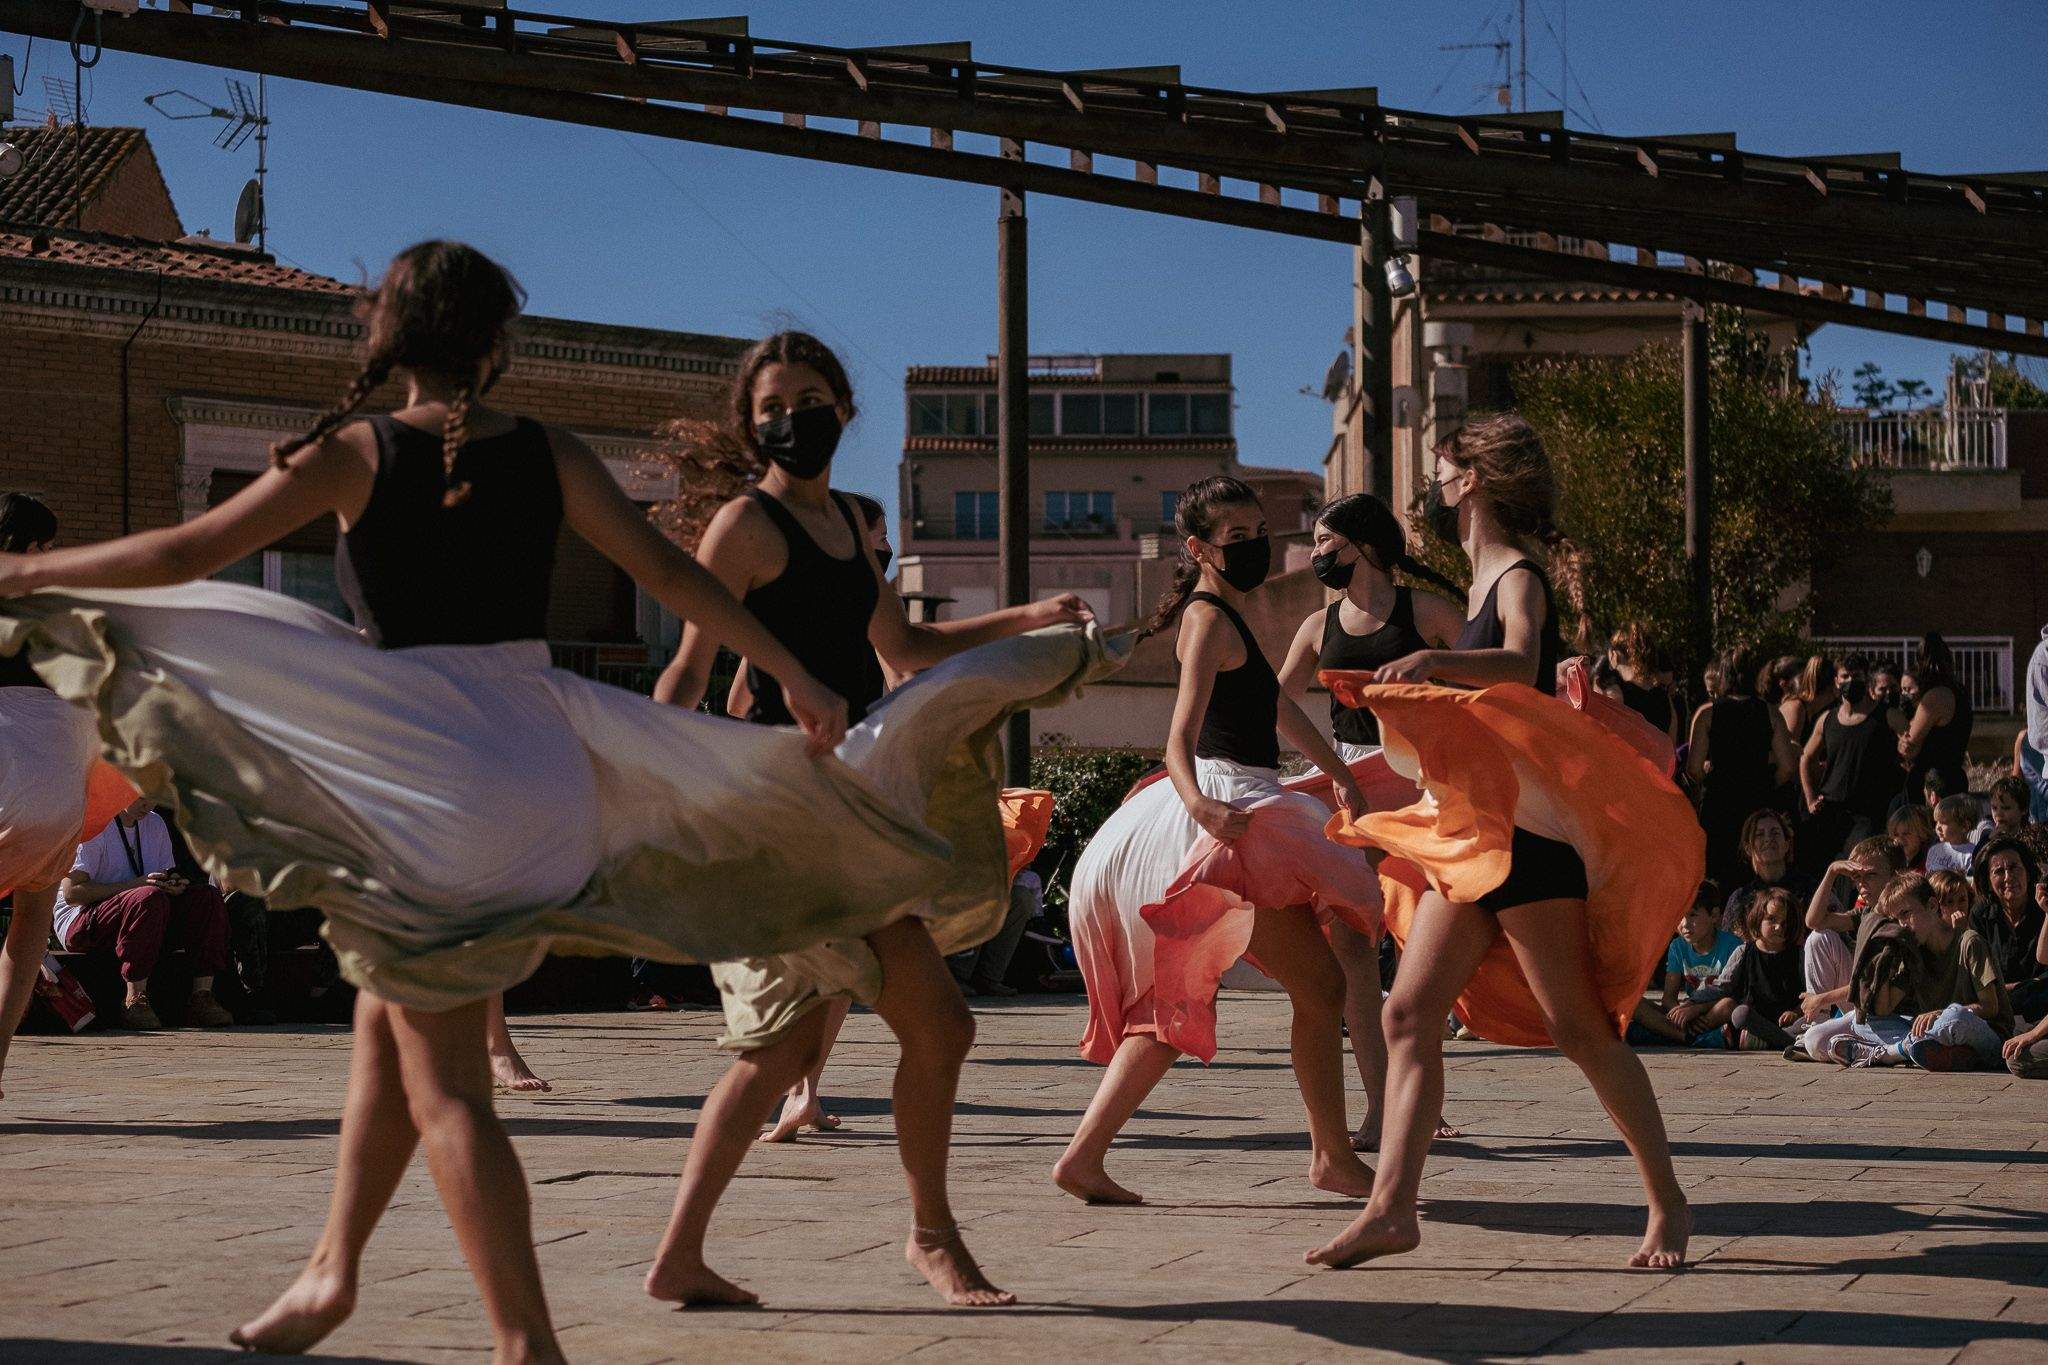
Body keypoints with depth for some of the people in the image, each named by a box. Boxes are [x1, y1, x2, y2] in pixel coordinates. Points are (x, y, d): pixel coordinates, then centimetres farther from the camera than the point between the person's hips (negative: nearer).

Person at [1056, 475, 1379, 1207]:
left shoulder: (1232, 611, 21)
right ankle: (1333, 1156, 4)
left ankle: (1084, 1155, 7)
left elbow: (1276, 704, 36)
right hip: (1228, 805, -10)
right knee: (1320, 983, -4)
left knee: (1178, 1004, 11)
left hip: (1238, 811, 10)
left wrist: (1340, 775, 44)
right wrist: (1197, 800, -44)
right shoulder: (1210, 619, -11)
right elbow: (1180, 735, -25)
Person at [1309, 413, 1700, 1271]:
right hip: (1471, 833, 9)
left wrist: (1434, 663, -47)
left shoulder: (1518, 578, -8)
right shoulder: (1488, 581, 20)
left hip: (1529, 834, -9)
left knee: (1576, 1025, -6)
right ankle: (1391, 1208, -7)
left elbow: (1519, 667, -31)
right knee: (1410, 1013, -2)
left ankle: (1668, 1205, 4)